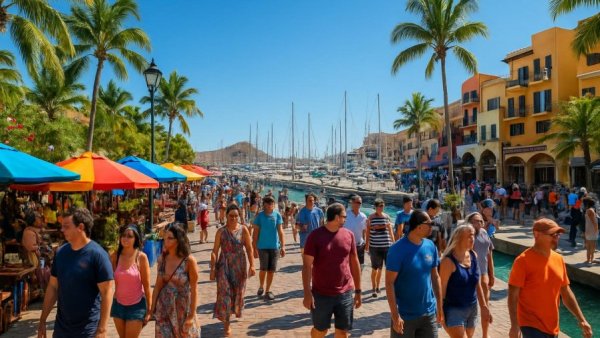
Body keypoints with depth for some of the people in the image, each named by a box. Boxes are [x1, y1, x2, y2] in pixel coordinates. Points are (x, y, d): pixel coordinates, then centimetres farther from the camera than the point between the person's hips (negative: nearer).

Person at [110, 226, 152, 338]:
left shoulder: (141, 257, -12)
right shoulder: (115, 256, -4)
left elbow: (146, 286, -8)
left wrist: (149, 309, -6)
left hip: (136, 306, -3)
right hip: (118, 304, 4)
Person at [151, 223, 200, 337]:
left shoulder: (189, 260, -18)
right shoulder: (162, 258, -4)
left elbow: (194, 289, -15)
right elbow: (158, 285, 4)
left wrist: (191, 315, -14)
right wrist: (152, 308, 4)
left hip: (182, 307, -3)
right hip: (164, 308, 4)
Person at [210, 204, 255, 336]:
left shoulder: (243, 230, -5)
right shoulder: (221, 231, -7)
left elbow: (249, 248, -4)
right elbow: (215, 251, -5)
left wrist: (252, 265, -8)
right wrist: (212, 268, -8)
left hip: (239, 265, 1)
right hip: (224, 265, -1)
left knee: (238, 291, 15)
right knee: (224, 293, -4)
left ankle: (235, 311, 46)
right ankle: (226, 323, 8)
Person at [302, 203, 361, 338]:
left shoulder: (349, 235, 1)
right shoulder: (315, 235, -11)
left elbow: (354, 263, 7)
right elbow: (307, 266, -10)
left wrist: (358, 291, 8)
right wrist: (307, 293, -14)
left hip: (345, 293, 3)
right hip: (321, 294, -3)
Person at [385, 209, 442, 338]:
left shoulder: (431, 246, 0)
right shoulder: (398, 249, -18)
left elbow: (435, 277, 9)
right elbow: (389, 283, -17)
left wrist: (439, 306, 10)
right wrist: (395, 315, -18)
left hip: (429, 313, 5)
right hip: (405, 315, -5)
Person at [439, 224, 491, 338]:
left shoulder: (473, 255, 1)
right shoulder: (449, 261, -19)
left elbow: (477, 284, 11)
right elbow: (442, 289, -15)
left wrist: (484, 306, 11)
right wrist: (441, 315, -13)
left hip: (472, 308, 7)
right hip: (454, 310, -7)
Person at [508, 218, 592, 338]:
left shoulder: (558, 259, 4)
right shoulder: (523, 260, -17)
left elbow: (566, 292, 14)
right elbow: (513, 295, -17)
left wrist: (581, 319, 10)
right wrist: (514, 326, -22)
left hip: (552, 326, 7)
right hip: (531, 326, -7)